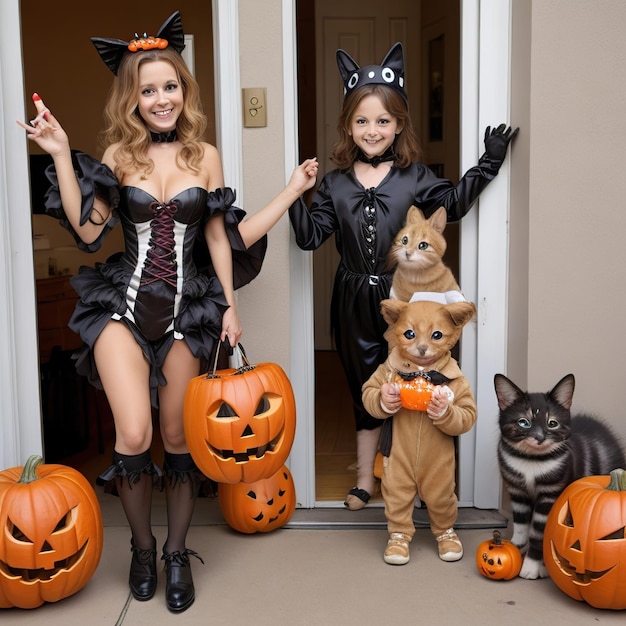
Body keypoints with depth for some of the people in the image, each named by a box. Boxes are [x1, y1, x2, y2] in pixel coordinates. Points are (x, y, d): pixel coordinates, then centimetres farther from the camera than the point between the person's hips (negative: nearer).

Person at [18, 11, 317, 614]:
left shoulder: (204, 155, 5)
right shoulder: (119, 154, 3)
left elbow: (222, 235, 9)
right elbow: (88, 231, -5)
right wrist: (62, 156, -8)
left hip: (186, 309, 1)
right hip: (123, 304, -1)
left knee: (179, 437, 6)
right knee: (134, 435, -15)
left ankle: (177, 554, 26)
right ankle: (142, 546, 12)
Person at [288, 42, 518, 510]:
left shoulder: (414, 176, -1)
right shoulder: (336, 182, 2)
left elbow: (452, 204, 1)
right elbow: (311, 235, -1)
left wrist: (487, 165, -5)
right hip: (354, 300, 2)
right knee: (364, 387, 13)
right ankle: (366, 477, 27)